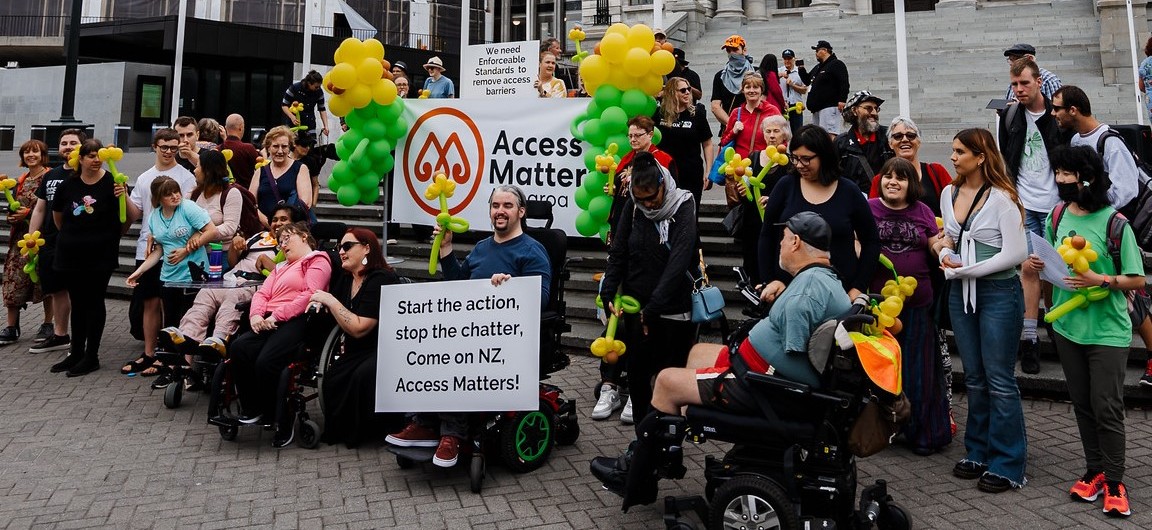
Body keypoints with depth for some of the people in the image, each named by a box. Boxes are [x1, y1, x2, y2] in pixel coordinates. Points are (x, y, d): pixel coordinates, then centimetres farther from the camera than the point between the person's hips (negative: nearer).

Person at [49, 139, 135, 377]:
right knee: (77, 303, 13)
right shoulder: (67, 185, 4)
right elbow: (58, 216, 19)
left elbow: (130, 219, -7)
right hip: (70, 255, 5)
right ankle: (76, 353, 24)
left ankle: (91, 357, 10)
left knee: (94, 302, 2)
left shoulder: (112, 183, -7)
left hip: (100, 256, -4)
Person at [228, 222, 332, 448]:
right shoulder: (281, 267, 36)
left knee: (266, 361, -30)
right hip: (270, 323, 7)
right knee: (238, 348, -22)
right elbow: (262, 293, 21)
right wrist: (256, 315, -1)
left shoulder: (317, 260, 8)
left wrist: (277, 315, -13)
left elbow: (310, 294, -9)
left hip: (296, 321, -7)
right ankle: (252, 409, -10)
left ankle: (282, 421, -13)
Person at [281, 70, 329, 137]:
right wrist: (292, 117, -23)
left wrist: (325, 126, -5)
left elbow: (322, 109, 6)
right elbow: (284, 105, -5)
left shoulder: (319, 92, -4)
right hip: (293, 125, -2)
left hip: (310, 126, 2)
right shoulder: (295, 88, -11)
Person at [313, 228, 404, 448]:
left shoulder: (381, 280, -17)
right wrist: (321, 304, 0)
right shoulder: (345, 279, 9)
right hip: (358, 350, 7)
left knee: (364, 375, -33)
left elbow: (359, 329, -22)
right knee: (333, 378, -20)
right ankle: (341, 430, 2)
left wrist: (330, 301, -18)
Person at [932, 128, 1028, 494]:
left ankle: (1008, 466, 10)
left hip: (998, 293, -6)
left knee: (999, 380, -1)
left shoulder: (1001, 198, -12)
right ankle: (978, 453, 25)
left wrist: (967, 270, -16)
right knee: (974, 378, 13)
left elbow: (1016, 252, -16)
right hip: (961, 293, 6)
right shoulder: (949, 194, 8)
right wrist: (946, 254, -3)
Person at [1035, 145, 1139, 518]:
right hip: (1067, 326, 5)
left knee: (1106, 407, 0)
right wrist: (1042, 264, -5)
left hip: (1107, 330, -5)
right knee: (1082, 403, 13)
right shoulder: (1058, 215, 2)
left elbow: (1137, 280, -9)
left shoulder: (1113, 222, -14)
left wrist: (1100, 281, -25)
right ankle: (1095, 471, 27)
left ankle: (1114, 482, 15)